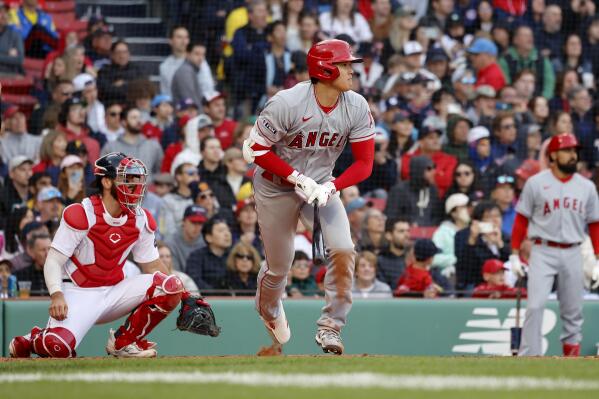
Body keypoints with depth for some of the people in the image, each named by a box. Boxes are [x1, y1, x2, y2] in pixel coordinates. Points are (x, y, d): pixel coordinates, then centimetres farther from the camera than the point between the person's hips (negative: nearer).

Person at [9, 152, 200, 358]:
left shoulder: (141, 220, 3)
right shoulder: (80, 215, -14)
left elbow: (152, 266, 12)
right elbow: (53, 261, -15)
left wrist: (183, 295, 0)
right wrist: (57, 295, -33)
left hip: (114, 293, 6)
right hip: (79, 293, -5)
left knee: (170, 285, -16)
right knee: (59, 346, -32)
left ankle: (124, 341, 0)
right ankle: (28, 342, 7)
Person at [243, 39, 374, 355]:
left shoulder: (357, 107, -13)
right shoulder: (287, 104, -25)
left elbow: (364, 163, -9)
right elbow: (255, 150, -18)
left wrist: (331, 186, -25)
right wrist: (297, 178, -25)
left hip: (321, 184, 3)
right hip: (276, 186, -3)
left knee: (343, 251, -19)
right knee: (279, 265, 8)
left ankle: (330, 327, -8)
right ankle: (269, 311, 43)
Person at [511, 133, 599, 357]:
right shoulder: (536, 183, 0)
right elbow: (521, 220, 3)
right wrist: (514, 255, -2)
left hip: (573, 254, 3)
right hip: (543, 252, -3)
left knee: (573, 311, 6)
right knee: (535, 305, -12)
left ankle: (572, 353, 17)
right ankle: (529, 356, -13)